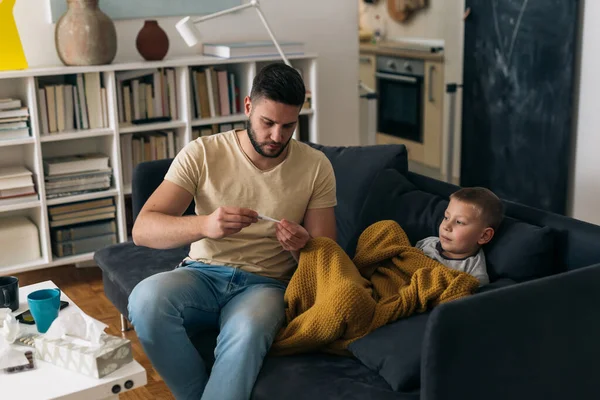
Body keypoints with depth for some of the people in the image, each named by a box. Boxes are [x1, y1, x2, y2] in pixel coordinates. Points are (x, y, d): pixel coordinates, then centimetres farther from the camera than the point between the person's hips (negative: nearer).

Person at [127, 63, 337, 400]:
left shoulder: (316, 166, -1)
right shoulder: (202, 153, -5)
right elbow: (142, 230, -12)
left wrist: (301, 247, -23)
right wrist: (204, 225, -32)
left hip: (265, 283, -1)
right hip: (202, 273, 2)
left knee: (247, 331, -37)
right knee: (146, 299, -32)